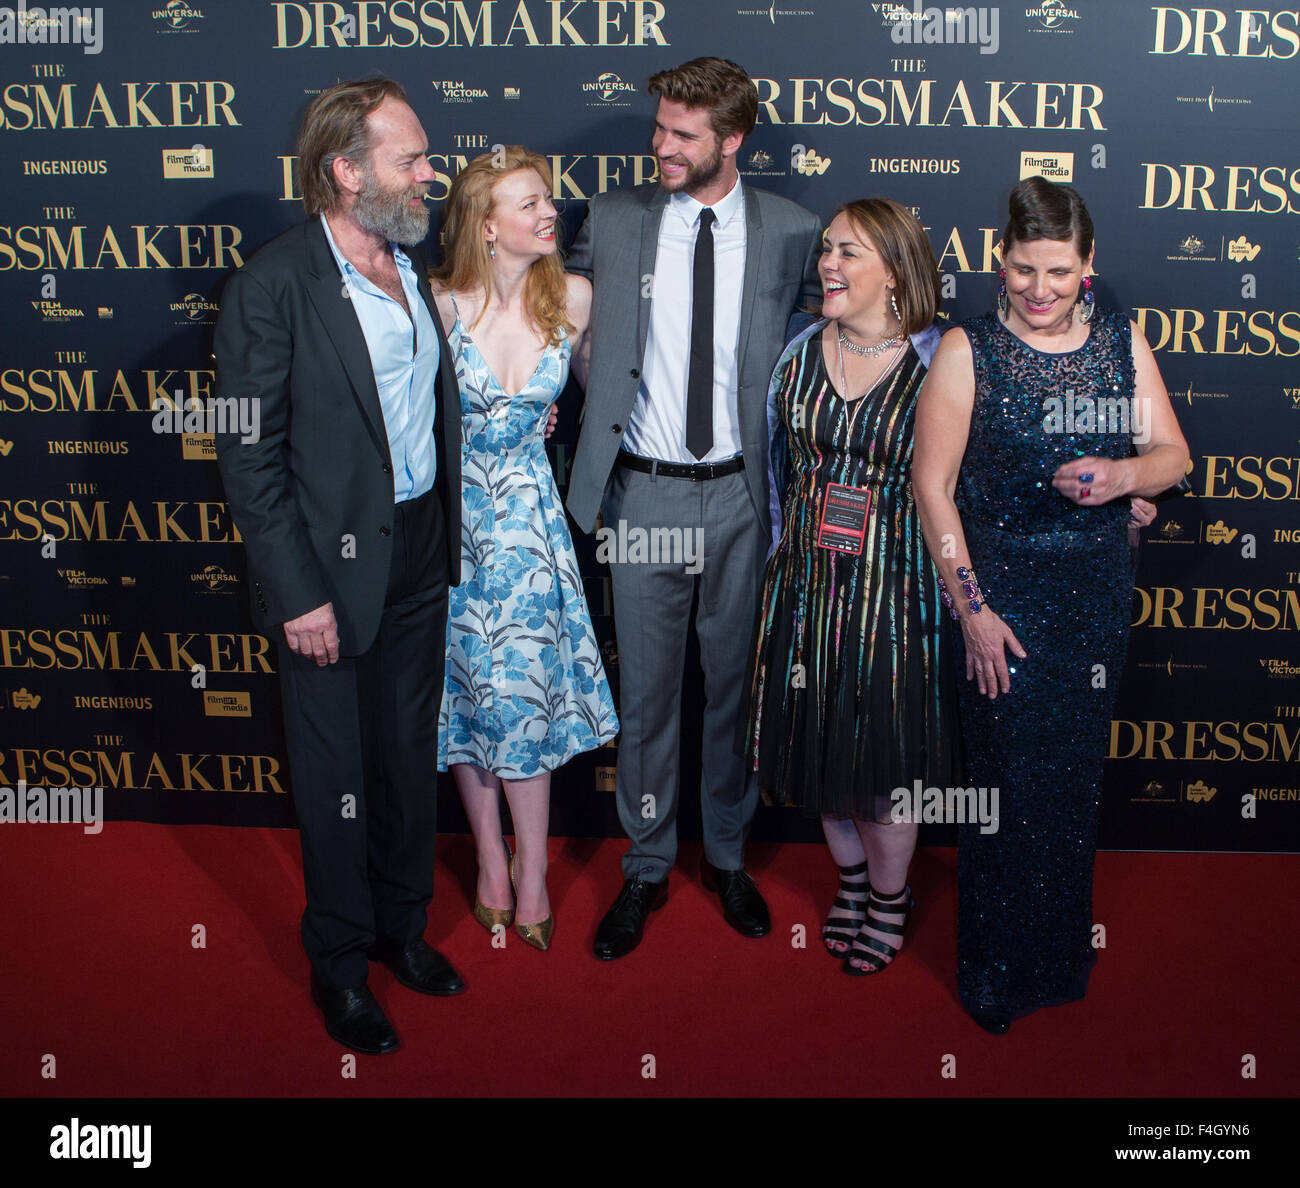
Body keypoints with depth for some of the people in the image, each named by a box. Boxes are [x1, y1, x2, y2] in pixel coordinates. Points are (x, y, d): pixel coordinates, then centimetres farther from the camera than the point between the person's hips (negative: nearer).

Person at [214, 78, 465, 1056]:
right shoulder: (272, 287, -15)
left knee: (411, 754, 19)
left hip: (421, 556, 7)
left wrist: (446, 535, 9)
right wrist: (298, 595, -17)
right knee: (337, 774, 9)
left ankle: (403, 926, 39)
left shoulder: (414, 267, 7)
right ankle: (340, 958, 29)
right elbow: (250, 456, -15)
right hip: (334, 568, -6)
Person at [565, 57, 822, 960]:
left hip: (740, 493, 0)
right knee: (646, 691, 8)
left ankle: (728, 857, 32)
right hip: (645, 493, 0)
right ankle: (647, 868, 26)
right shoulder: (614, 221, 2)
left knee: (736, 684, 12)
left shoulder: (791, 233, -1)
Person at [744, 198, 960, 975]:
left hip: (894, 590, -4)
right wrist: (786, 551, 14)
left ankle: (890, 898, 31)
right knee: (820, 744, 15)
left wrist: (945, 594, -5)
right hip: (807, 587, 4)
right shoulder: (801, 352, 3)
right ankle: (851, 881, 38)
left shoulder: (936, 364, -9)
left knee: (886, 758, 6)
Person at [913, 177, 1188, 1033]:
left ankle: (1063, 953, 34)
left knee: (1076, 776, 13)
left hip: (1099, 593, 4)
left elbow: (1174, 455, 9)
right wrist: (971, 608, -12)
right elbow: (932, 487, -9)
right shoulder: (969, 350, -7)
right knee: (1008, 778, 1)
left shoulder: (1123, 341, 5)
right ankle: (997, 970, 22)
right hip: (1003, 592, -3)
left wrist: (1123, 473, -16)